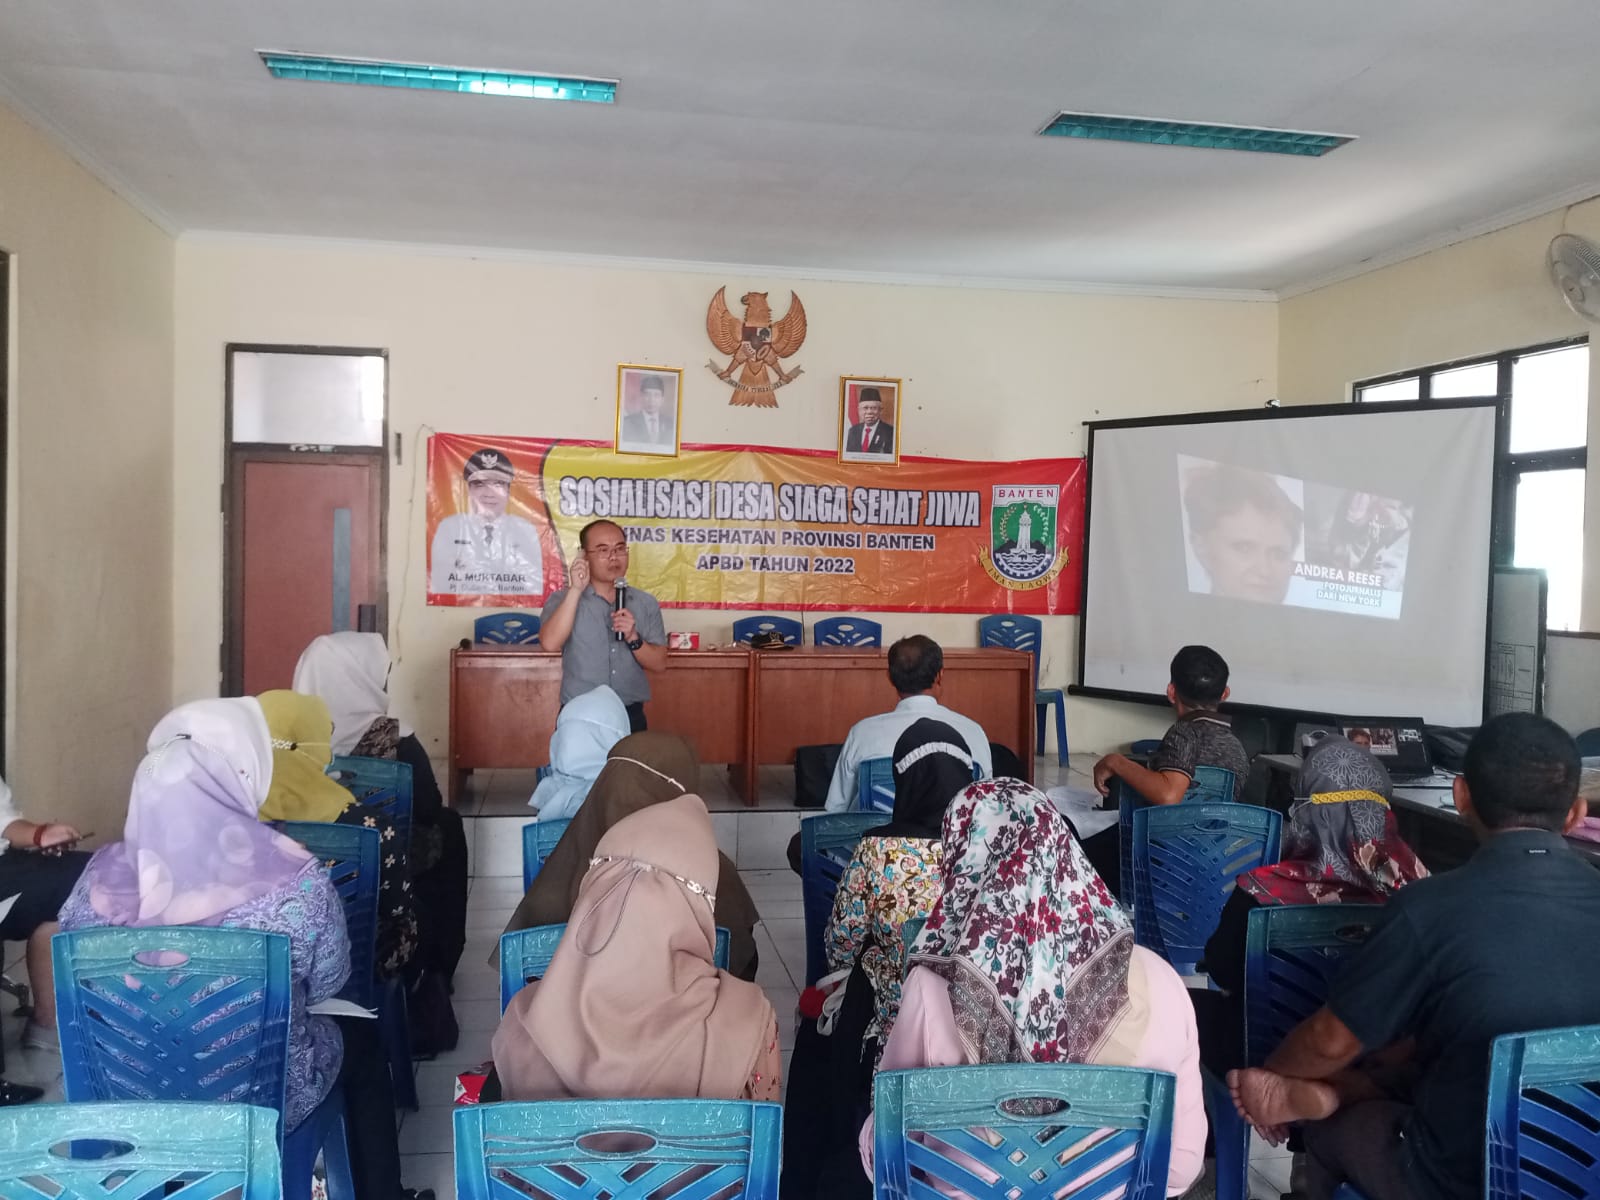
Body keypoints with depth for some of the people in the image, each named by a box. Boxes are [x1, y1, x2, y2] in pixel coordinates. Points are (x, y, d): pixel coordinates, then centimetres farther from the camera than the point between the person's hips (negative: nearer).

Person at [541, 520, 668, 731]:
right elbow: (550, 642, -19)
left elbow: (659, 663, 2)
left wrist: (633, 638, -15)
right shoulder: (562, 599, -1)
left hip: (630, 717, 2)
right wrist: (575, 590, -20)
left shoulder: (646, 603, 5)